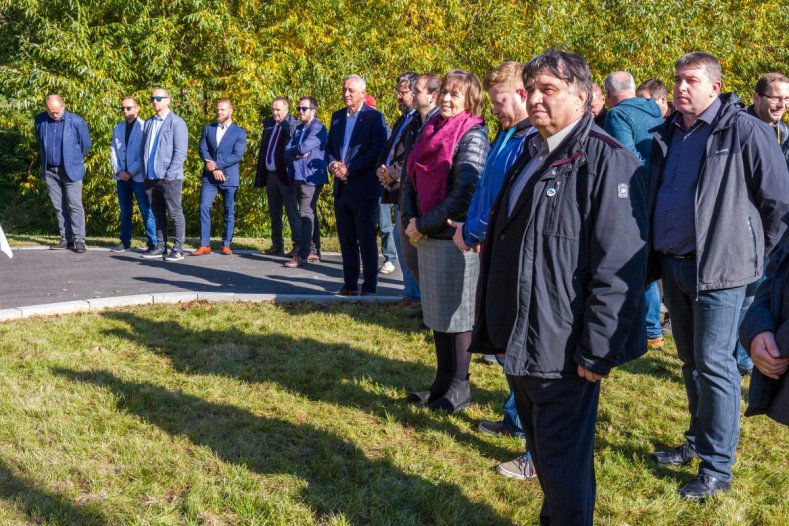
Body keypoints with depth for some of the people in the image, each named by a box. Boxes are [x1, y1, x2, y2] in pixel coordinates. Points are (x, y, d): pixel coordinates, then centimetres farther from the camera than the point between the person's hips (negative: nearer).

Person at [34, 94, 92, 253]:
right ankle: (66, 239, 14)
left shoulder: (76, 121, -10)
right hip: (50, 171, 4)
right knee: (58, 207, 8)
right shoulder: (40, 120, 1)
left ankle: (79, 240, -2)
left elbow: (86, 144, 2)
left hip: (71, 170, -4)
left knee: (75, 206, -4)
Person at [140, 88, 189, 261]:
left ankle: (178, 249, 2)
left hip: (170, 178, -6)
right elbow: (144, 149, 19)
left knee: (175, 213, -2)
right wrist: (145, 171, 8)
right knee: (158, 214, 11)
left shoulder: (176, 122, -4)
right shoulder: (148, 123, 15)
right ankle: (160, 247, 18)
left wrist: (169, 174, -15)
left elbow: (180, 152, -9)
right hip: (151, 177, 6)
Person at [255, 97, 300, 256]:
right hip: (270, 175, 7)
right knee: (274, 213, 13)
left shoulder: (293, 126, -9)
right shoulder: (268, 124, 12)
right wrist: (260, 176, 11)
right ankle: (277, 245, 21)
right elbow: (263, 149, 15)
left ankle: (298, 247, 1)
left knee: (292, 212, -3)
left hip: (285, 176, -7)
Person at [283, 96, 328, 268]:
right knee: (310, 214, 13)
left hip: (311, 177, -8)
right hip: (298, 177, 9)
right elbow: (287, 151, 9)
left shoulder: (318, 128, -8)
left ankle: (302, 255, -16)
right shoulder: (298, 129, 17)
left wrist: (294, 150, -1)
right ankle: (313, 251, 19)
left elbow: (304, 147, -21)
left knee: (306, 214, -13)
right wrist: (297, 153, -11)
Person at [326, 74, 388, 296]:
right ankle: (349, 284, 17)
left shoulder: (374, 117, -5)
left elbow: (378, 150, -14)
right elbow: (329, 147, 18)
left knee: (366, 240, -1)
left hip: (364, 188, -6)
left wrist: (349, 169, -16)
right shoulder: (337, 116, 14)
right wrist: (333, 164, -4)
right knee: (346, 239, 10)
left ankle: (369, 286, 6)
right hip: (341, 187, 6)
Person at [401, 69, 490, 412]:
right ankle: (443, 381, 26)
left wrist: (424, 224, -13)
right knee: (436, 313, 14)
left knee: (457, 314, 2)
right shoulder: (431, 131, 12)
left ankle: (459, 388, 14)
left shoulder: (472, 136, -10)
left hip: (456, 237, -7)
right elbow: (411, 180, 12)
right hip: (428, 238, 7)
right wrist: (410, 219, -5)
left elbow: (464, 193, -18)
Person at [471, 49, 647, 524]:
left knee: (564, 466, 4)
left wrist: (596, 351, -21)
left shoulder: (606, 161, -15)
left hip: (564, 352, -8)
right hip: (520, 342, 9)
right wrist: (493, 326, 17)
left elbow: (620, 267, -20)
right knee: (543, 452, 22)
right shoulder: (529, 157, 13)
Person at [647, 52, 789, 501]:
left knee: (714, 363, -5)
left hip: (718, 267, -7)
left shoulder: (744, 131, -11)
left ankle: (718, 467, 5)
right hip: (673, 264, 7)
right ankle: (699, 441, 32)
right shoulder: (668, 135, 9)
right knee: (691, 360, 17)